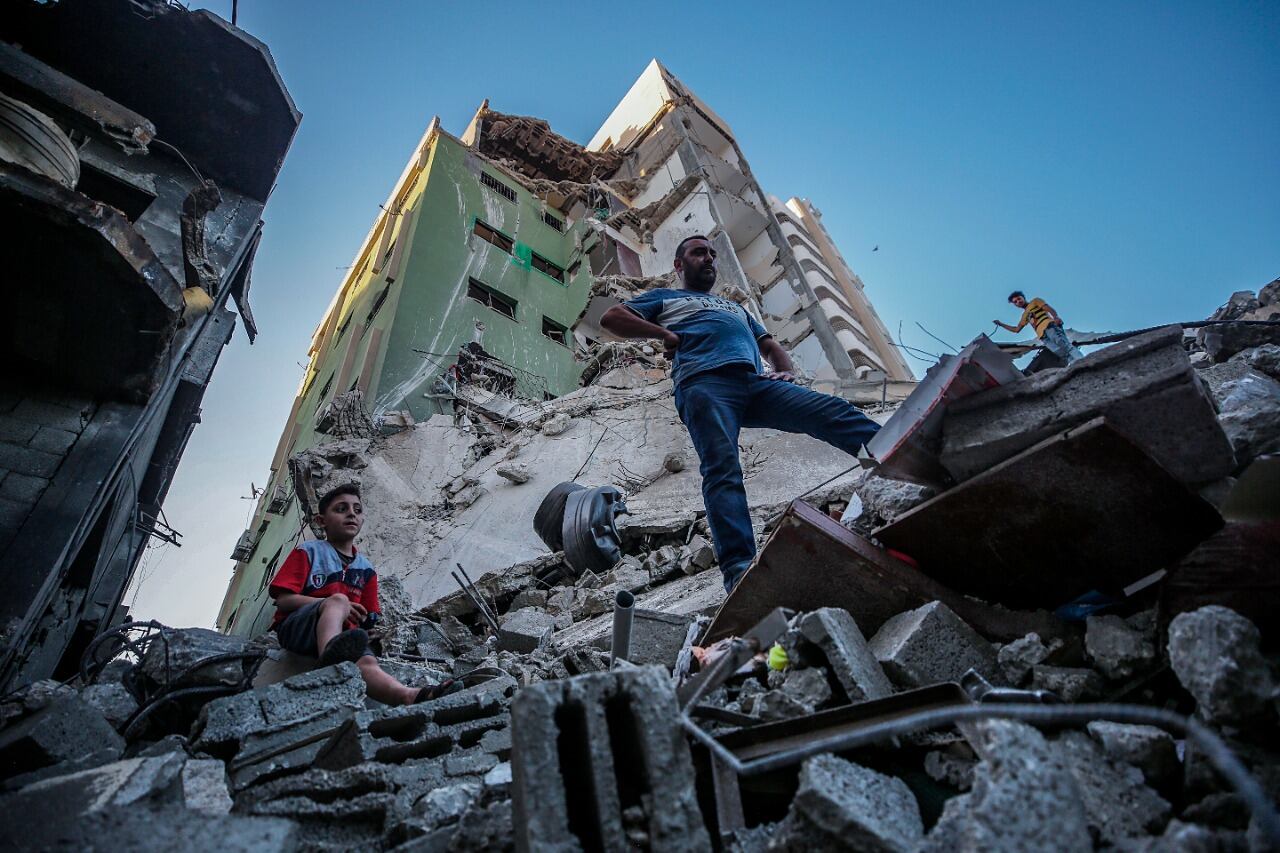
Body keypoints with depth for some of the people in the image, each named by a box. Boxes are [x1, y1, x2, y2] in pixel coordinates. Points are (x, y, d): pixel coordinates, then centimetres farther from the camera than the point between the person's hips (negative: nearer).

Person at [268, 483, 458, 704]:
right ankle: (331, 656, -64)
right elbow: (283, 600, -5)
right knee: (338, 600, -34)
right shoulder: (309, 551, 7)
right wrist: (332, 604, -16)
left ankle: (408, 695, -59)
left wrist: (368, 620, -3)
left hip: (344, 632, 3)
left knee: (366, 662, -30)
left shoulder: (366, 568, 19)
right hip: (295, 628, -3)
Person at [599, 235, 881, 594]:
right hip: (704, 383, -5)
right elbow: (611, 317, 19)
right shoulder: (665, 297, 32)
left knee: (838, 413, -17)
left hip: (758, 383, 5)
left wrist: (787, 372, 11)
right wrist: (666, 335, 6)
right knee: (722, 470, -27)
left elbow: (771, 345, 37)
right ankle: (739, 569, -39)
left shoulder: (735, 307, 45)